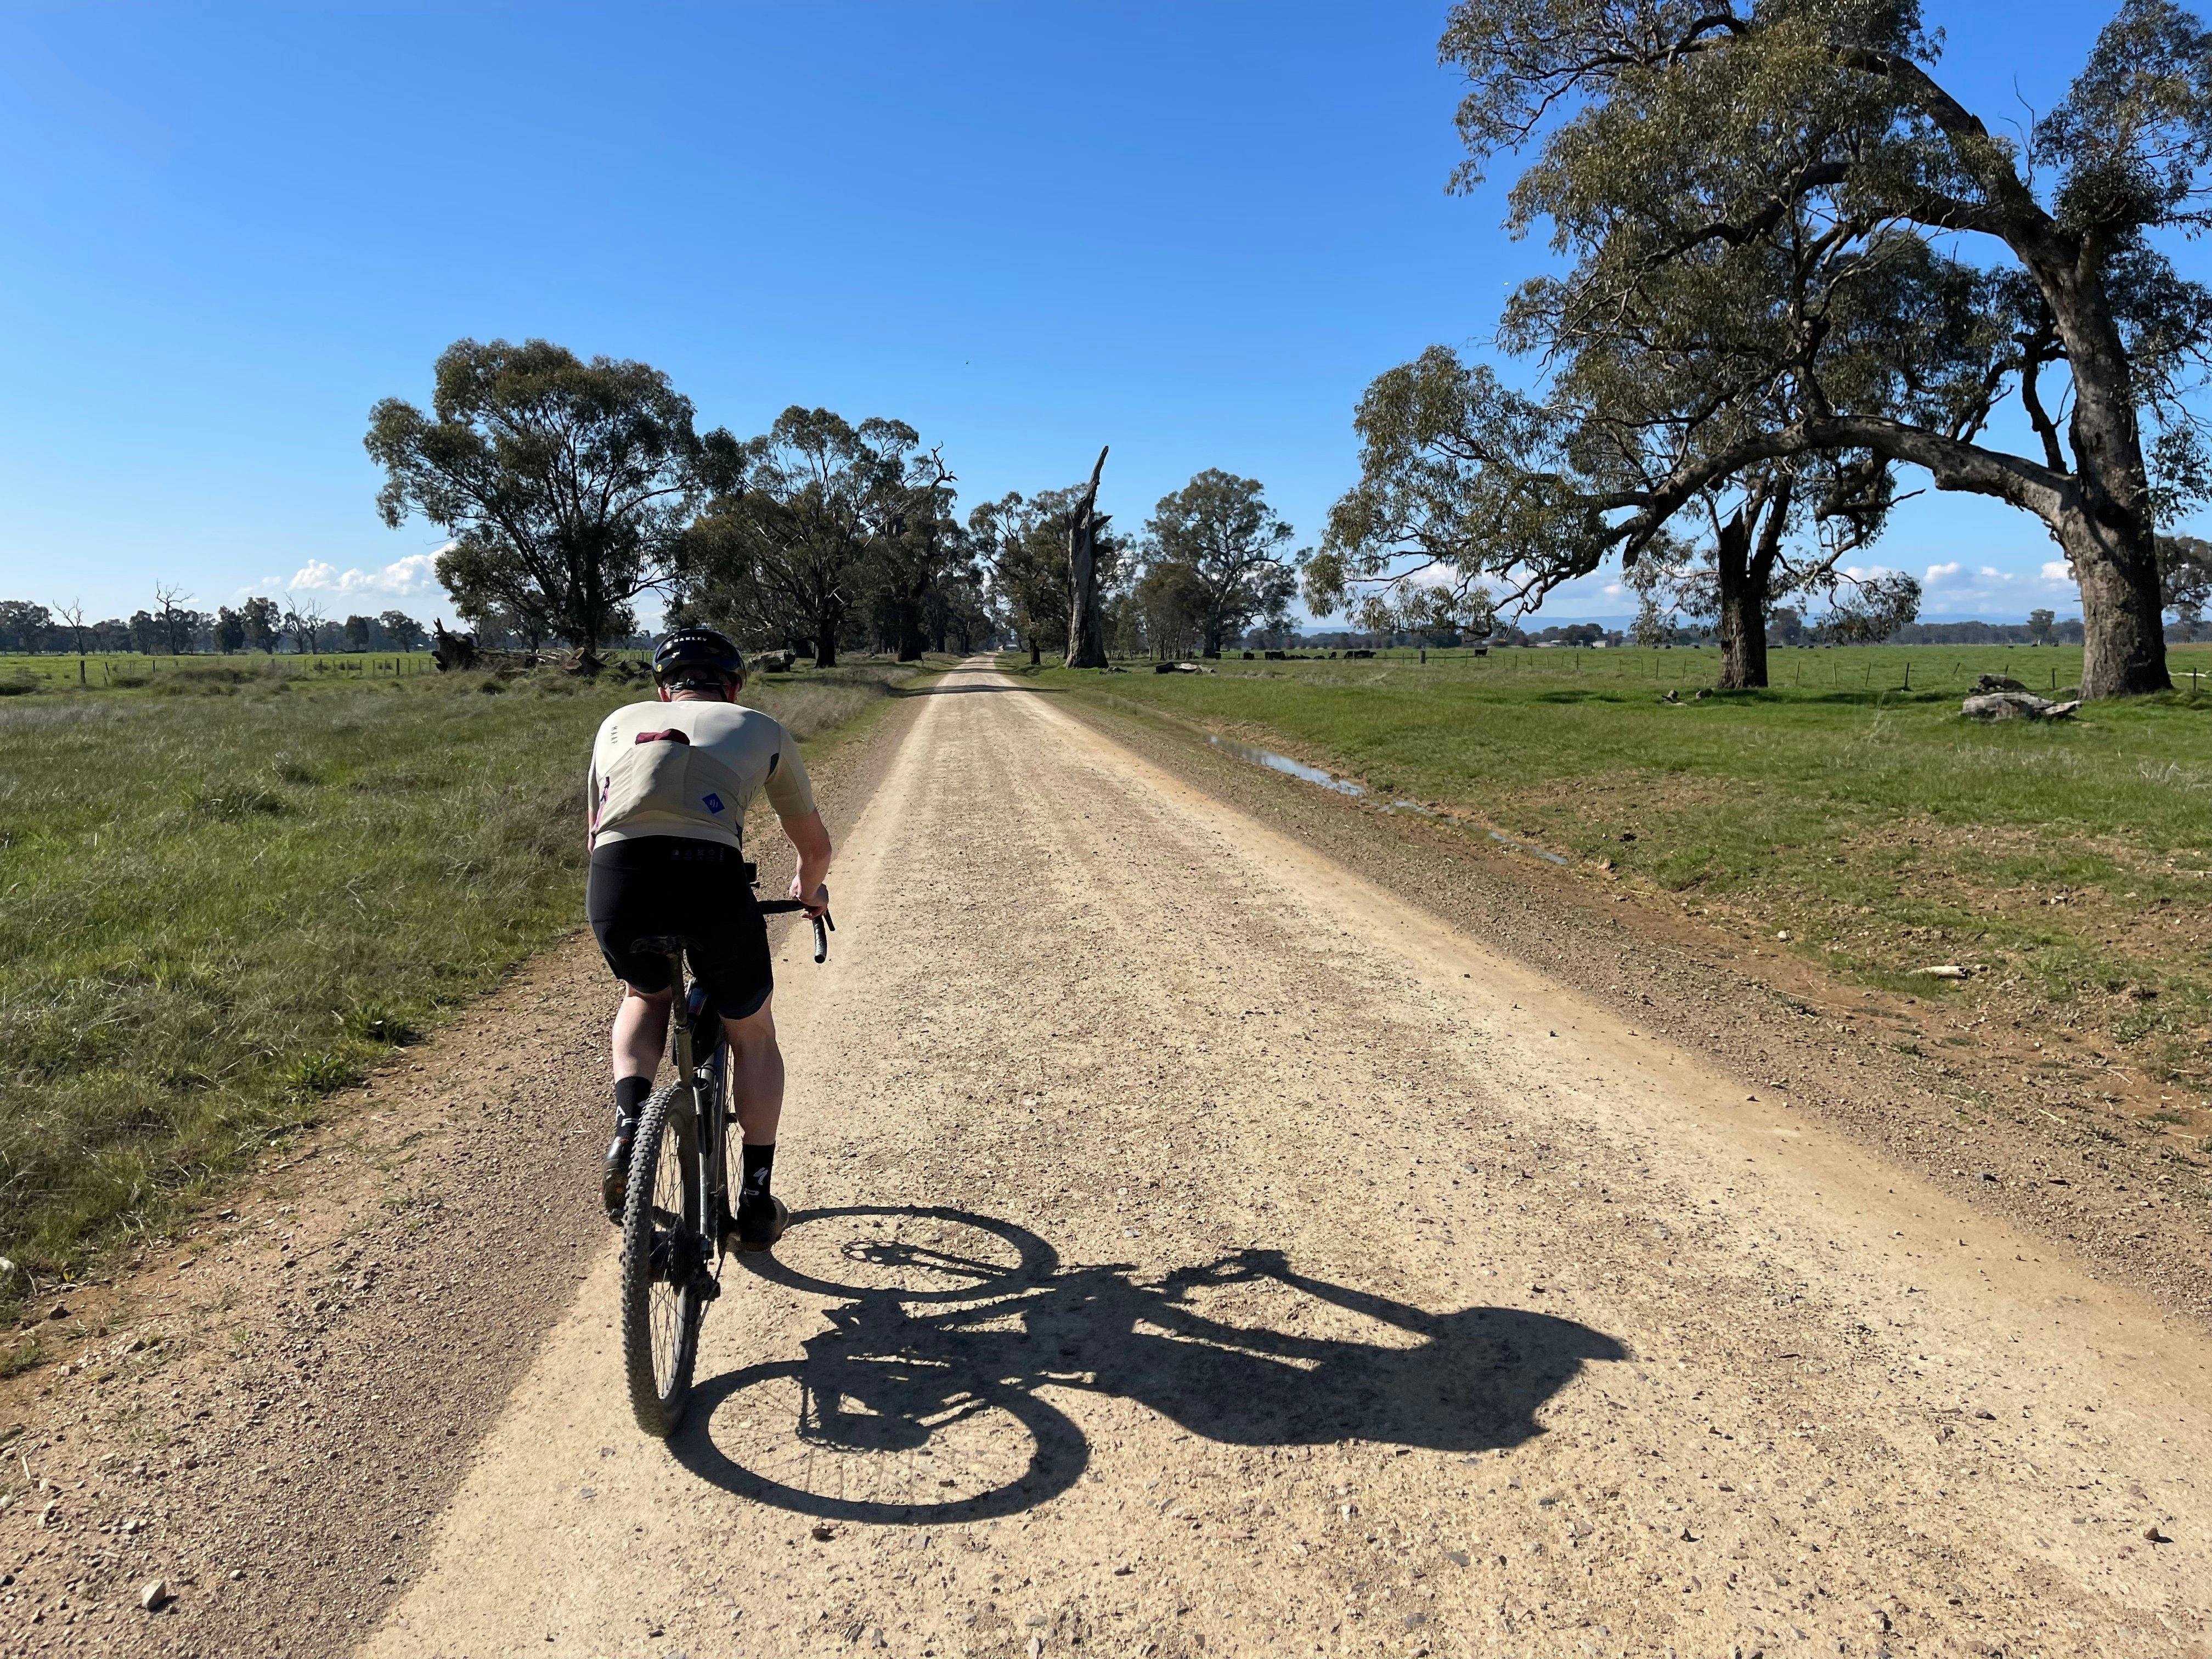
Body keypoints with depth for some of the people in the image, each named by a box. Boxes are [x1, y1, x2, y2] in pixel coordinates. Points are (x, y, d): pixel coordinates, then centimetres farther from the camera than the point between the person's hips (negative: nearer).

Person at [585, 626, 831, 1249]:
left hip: (615, 879, 2)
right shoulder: (761, 728, 26)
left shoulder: (622, 721, 30)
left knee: (646, 995, 36)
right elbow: (815, 843, 34)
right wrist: (810, 890, 56)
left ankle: (628, 1126, 15)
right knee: (754, 1037, 25)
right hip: (711, 877, -2)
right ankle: (756, 1202, 29)